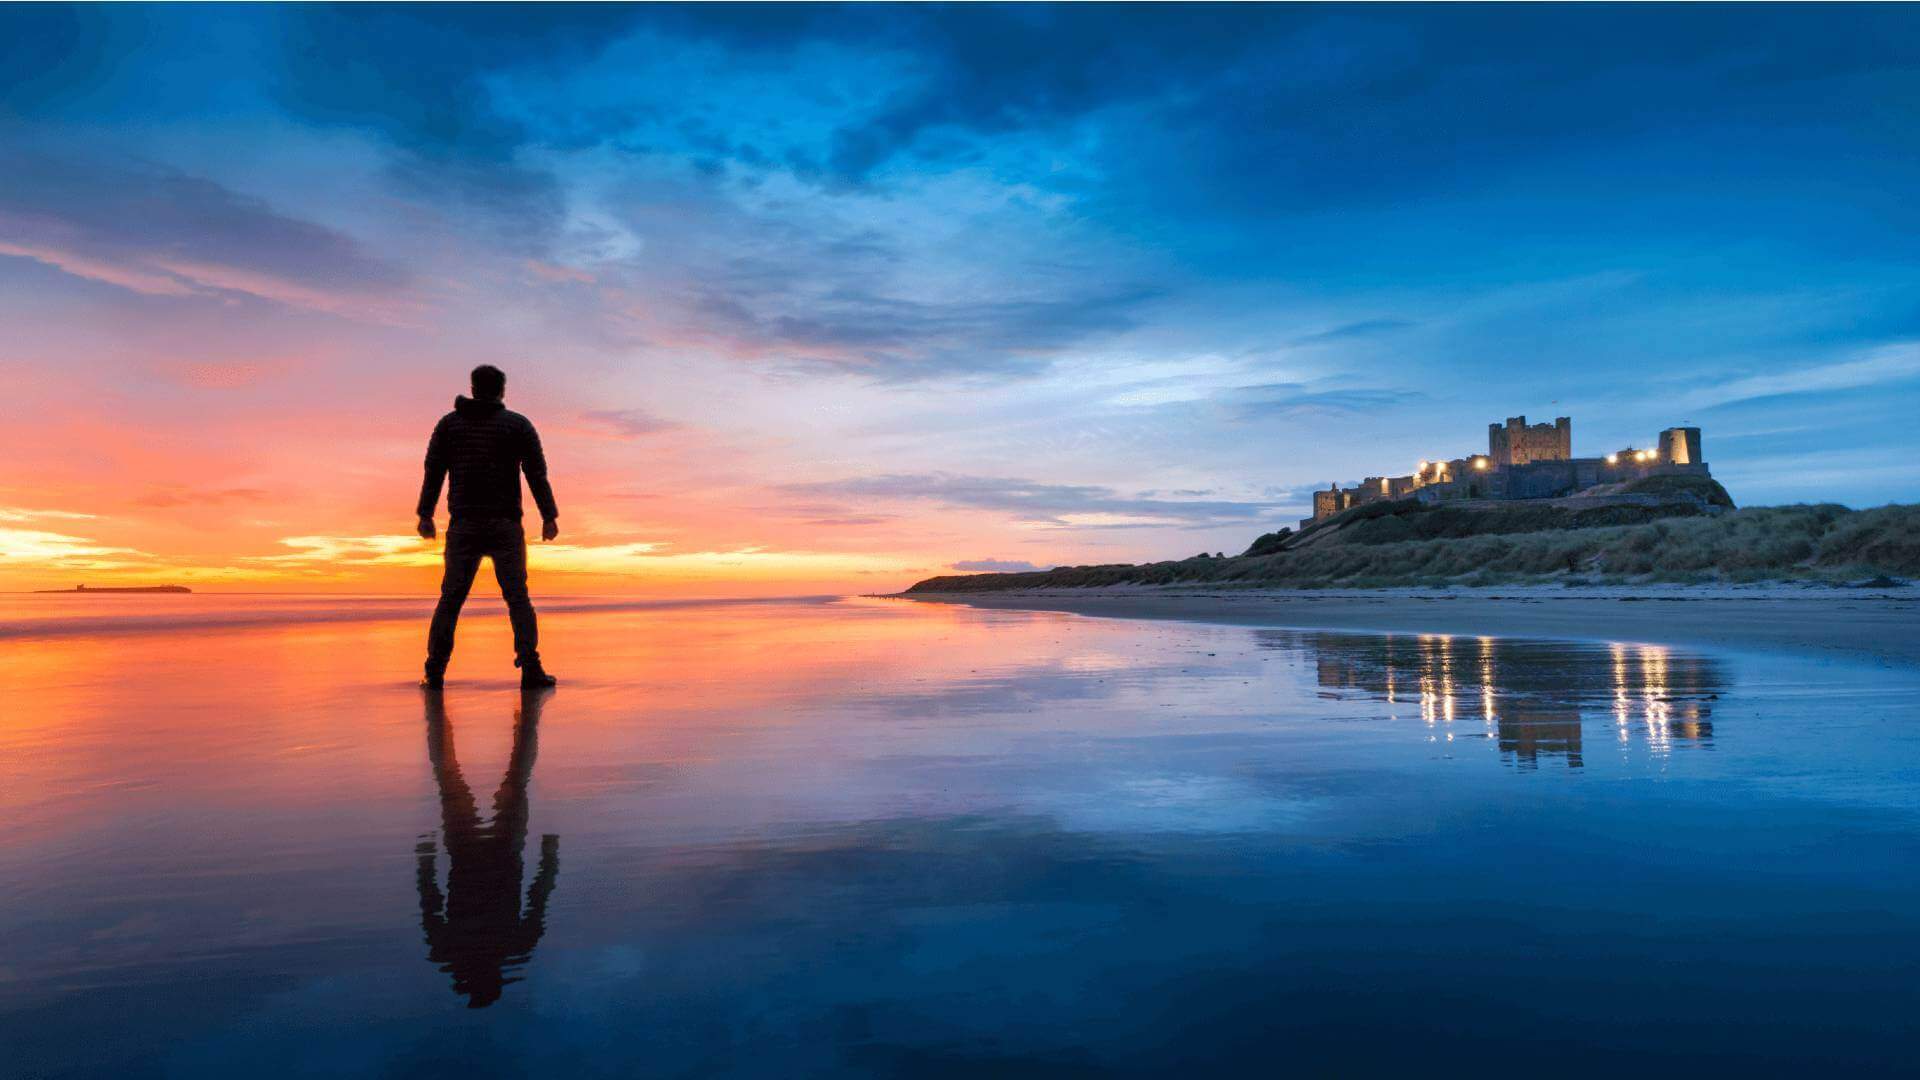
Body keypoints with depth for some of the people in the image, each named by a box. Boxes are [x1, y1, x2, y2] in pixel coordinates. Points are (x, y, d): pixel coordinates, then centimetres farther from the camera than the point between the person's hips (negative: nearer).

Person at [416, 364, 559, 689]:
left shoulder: (449, 423, 9)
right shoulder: (519, 424, 2)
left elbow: (433, 471, 5)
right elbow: (537, 473, -4)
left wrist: (426, 515, 8)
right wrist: (549, 516, -3)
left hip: (464, 526, 2)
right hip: (505, 525, -2)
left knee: (450, 599, 8)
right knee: (517, 598, 1)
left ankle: (435, 671, 2)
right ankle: (530, 669, -8)